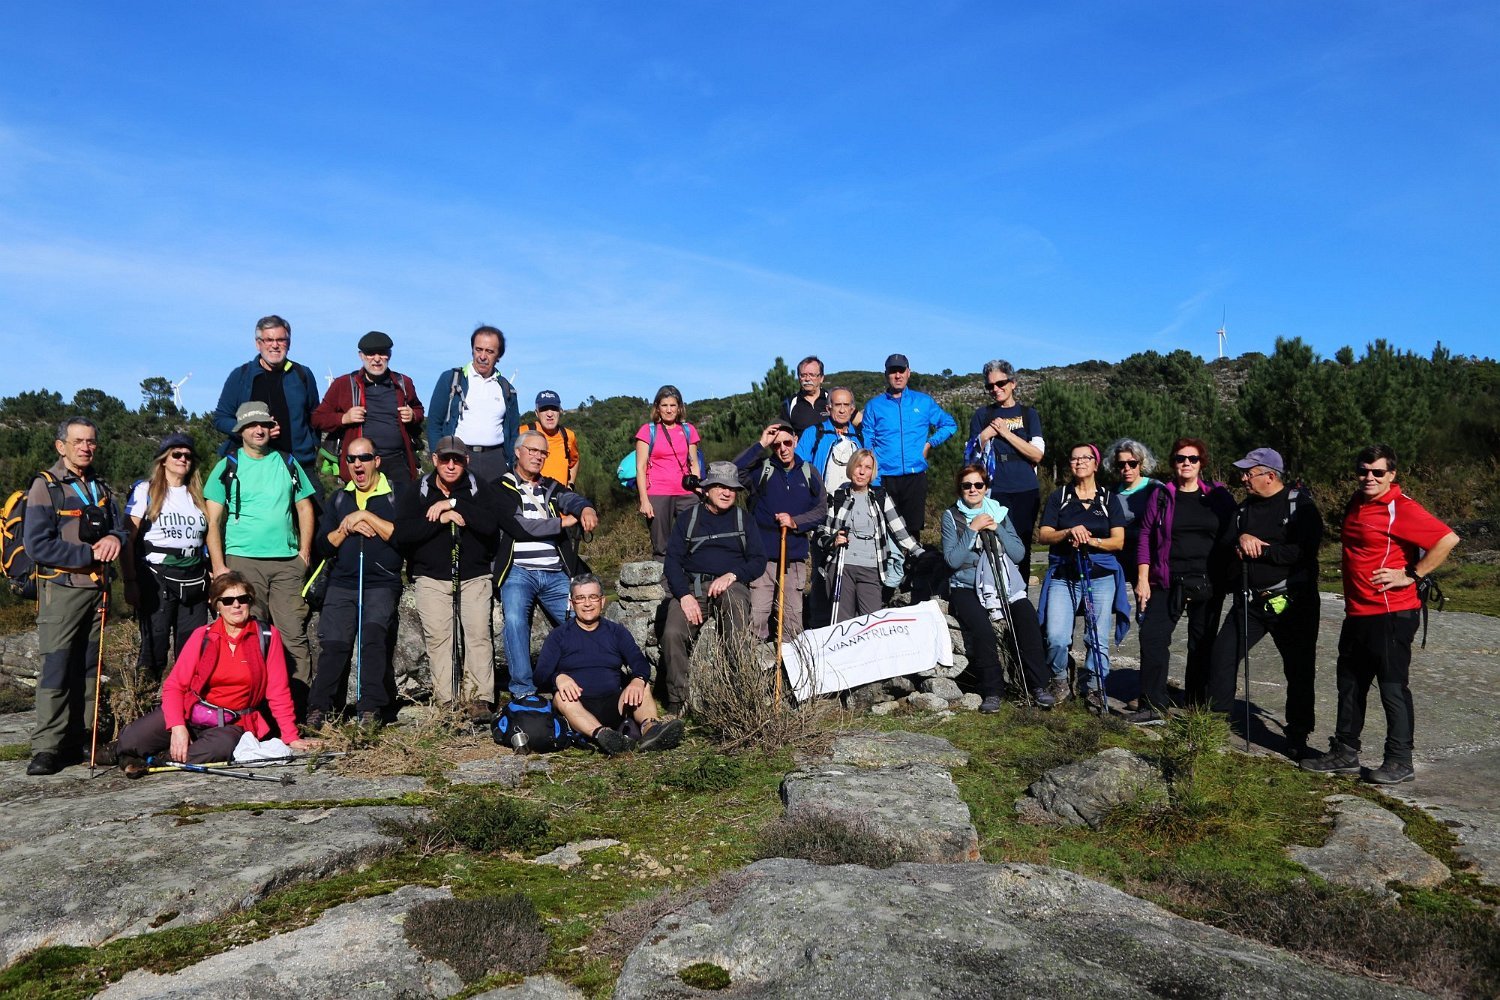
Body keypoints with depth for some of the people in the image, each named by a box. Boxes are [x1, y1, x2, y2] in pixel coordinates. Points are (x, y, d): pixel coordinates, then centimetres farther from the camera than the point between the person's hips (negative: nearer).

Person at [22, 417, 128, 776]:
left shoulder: (101, 488, 15)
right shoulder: (45, 486, -5)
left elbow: (119, 527, 16)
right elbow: (36, 545, -13)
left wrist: (113, 538, -8)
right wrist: (89, 554, -14)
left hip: (97, 589, 6)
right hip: (61, 589, -6)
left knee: (88, 668, 9)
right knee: (56, 667, -9)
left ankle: (81, 739, 16)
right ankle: (47, 748, -5)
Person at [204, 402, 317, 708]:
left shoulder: (288, 464, 13)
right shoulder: (228, 467, 6)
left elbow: (305, 508, 16)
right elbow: (213, 521, 2)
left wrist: (305, 550, 4)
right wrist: (218, 566, -7)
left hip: (287, 562, 2)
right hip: (243, 561, -1)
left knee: (294, 634, -3)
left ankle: (300, 703, 1)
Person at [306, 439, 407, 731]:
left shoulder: (398, 494, 6)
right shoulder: (338, 500, 20)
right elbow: (323, 547, 13)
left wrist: (365, 516, -9)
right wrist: (347, 528, -3)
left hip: (383, 583, -4)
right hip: (342, 583, 4)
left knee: (373, 632, -26)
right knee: (333, 642, -15)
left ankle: (371, 709, -24)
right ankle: (319, 709, -9)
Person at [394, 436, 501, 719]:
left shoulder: (480, 489, 5)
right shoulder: (418, 492, 7)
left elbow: (490, 523, -14)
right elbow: (401, 534, -7)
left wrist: (453, 503, -16)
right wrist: (442, 519, -15)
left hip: (475, 577, -1)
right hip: (431, 578, 1)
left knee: (478, 634, -12)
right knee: (438, 637, -7)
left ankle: (481, 698, -8)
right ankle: (447, 701, -2)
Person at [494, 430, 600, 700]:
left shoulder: (551, 488, 20)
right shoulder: (502, 487, 5)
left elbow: (572, 499, -3)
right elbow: (518, 526, -10)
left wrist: (586, 508, -29)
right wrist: (564, 521, -6)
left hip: (555, 574, 4)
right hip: (518, 572, -4)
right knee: (515, 621, -25)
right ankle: (522, 691, -20)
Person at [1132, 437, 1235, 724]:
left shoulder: (1218, 495, 4)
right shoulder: (1161, 496, 5)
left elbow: (1232, 536, 6)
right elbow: (1144, 536, 4)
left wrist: (1229, 579, -1)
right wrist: (1142, 579, -3)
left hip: (1208, 584, 0)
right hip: (1169, 583, 0)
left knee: (1203, 644, 8)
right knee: (1152, 635, -12)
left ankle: (1198, 706, 21)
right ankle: (1153, 705, -6)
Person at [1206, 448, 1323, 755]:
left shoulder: (1300, 505, -10)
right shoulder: (1246, 507, 11)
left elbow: (1303, 551, -22)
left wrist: (1258, 549, -16)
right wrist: (1242, 539, -14)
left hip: (1291, 603, -5)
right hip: (1249, 601, 6)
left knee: (1299, 671, 5)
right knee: (1222, 657, 2)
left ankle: (1297, 738, 18)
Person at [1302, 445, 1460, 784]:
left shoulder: (1401, 508, -15)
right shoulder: (1356, 503, 11)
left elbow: (1448, 539, -23)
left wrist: (1412, 575, -20)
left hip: (1391, 614, -9)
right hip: (1357, 614, 9)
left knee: (1393, 687, 0)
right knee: (1350, 684, 16)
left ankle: (1399, 762, 12)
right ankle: (1345, 752, 28)